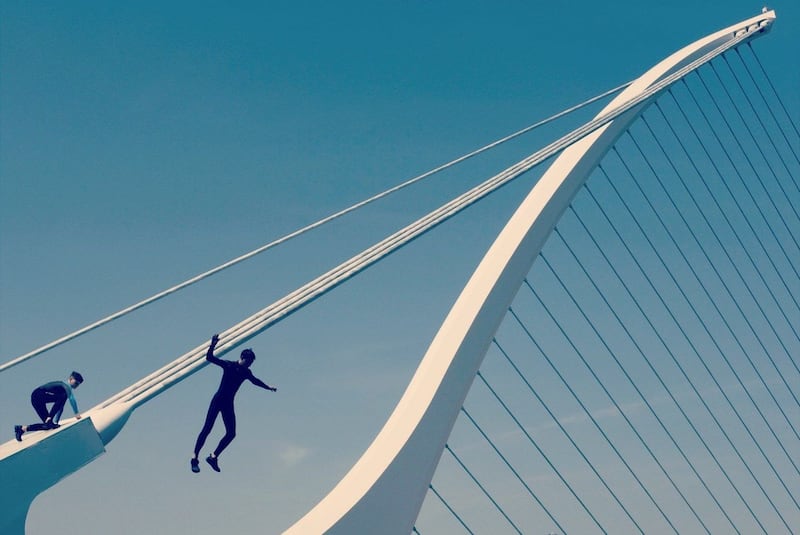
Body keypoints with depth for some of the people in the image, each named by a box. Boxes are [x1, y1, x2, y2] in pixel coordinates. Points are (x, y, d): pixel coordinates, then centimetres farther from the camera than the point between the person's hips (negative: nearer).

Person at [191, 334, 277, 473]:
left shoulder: (246, 372, 8)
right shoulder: (228, 365, -7)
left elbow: (255, 381, 29)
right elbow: (209, 358, -17)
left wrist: (268, 387, 40)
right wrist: (213, 346, -34)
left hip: (228, 404, 6)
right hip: (218, 400, -6)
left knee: (231, 433, -1)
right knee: (207, 429, -10)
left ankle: (213, 457, 13)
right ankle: (194, 459, -4)